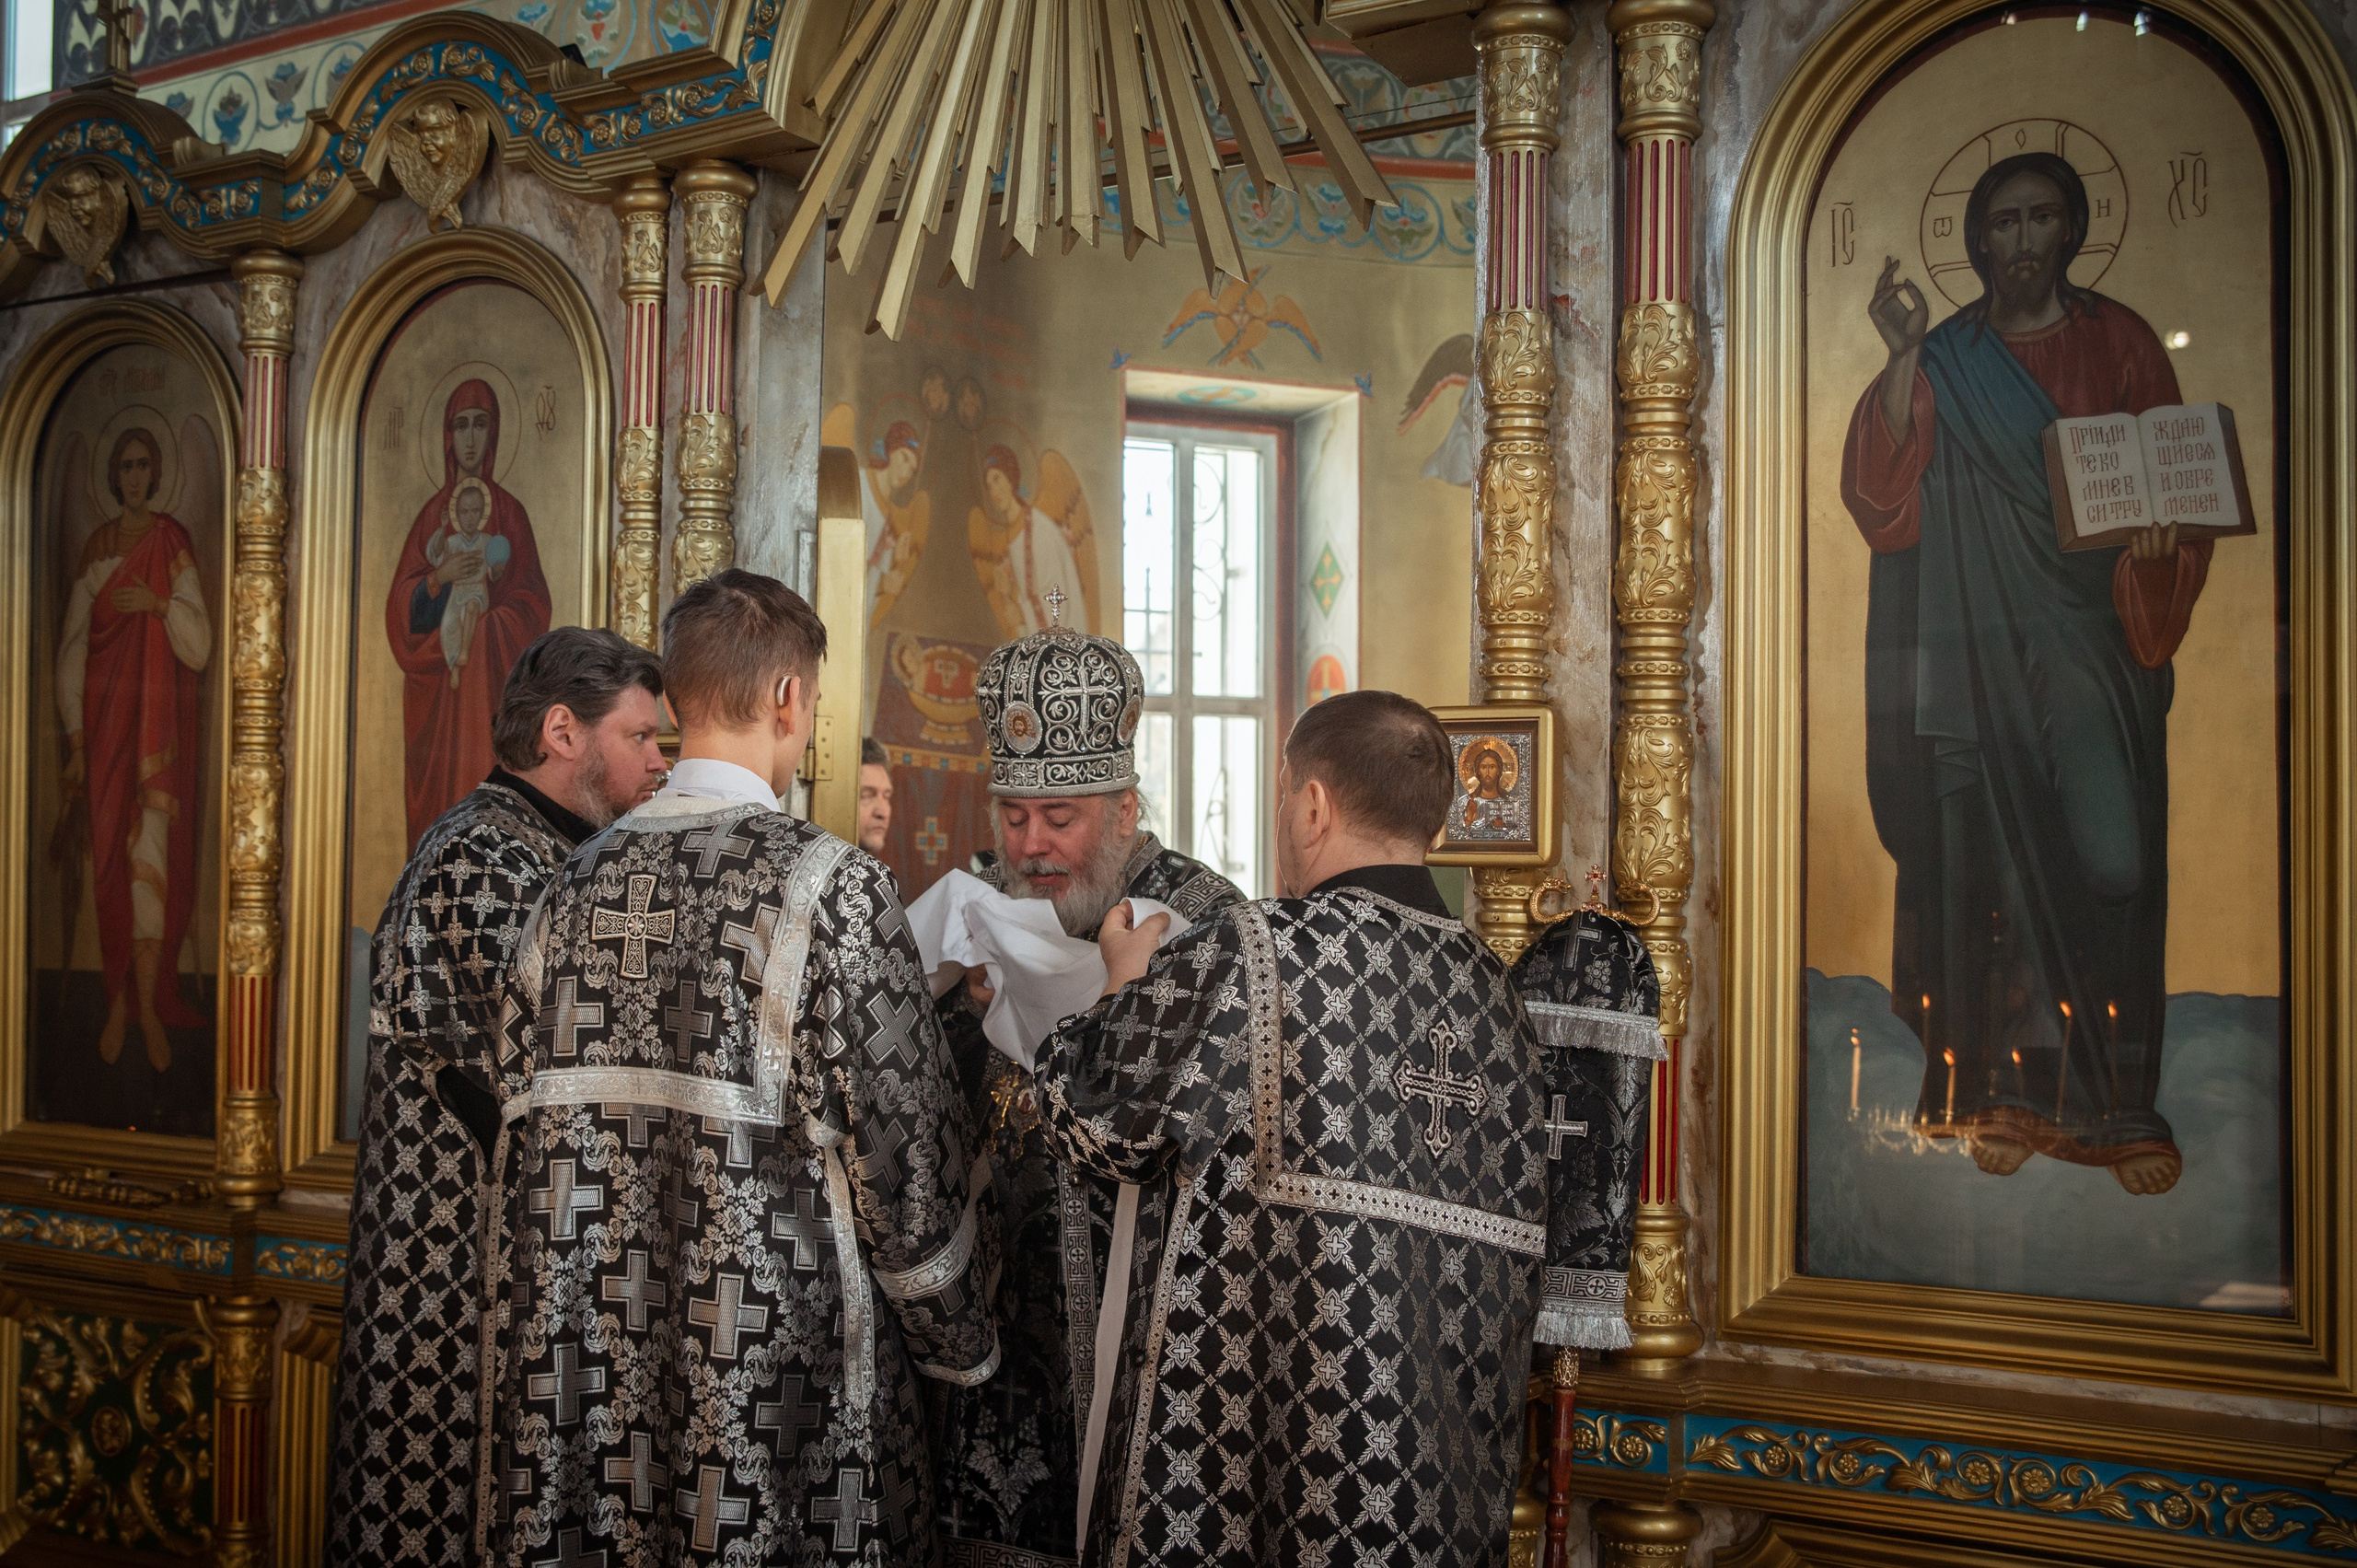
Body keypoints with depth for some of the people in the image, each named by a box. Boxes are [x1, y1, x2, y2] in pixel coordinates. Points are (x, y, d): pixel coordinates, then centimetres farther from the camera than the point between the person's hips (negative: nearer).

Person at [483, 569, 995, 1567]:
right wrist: (963, 1345, 3)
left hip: (596, 1371, 6)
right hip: (776, 1371, -6)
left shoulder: (576, 886, 4)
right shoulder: (832, 887, -14)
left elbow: (526, 1140, 9)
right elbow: (905, 1156, -12)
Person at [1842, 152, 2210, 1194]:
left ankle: (2120, 1100, -1)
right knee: (1990, 864, 0)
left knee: (2112, 863, -12)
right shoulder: (1945, 359, 10)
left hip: (2087, 635, -1)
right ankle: (2012, 1093, 12)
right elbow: (1885, 489, -4)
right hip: (1973, 645, 1)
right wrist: (1902, 356, -12)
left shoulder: (2118, 343, 10)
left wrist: (2155, 526, -13)